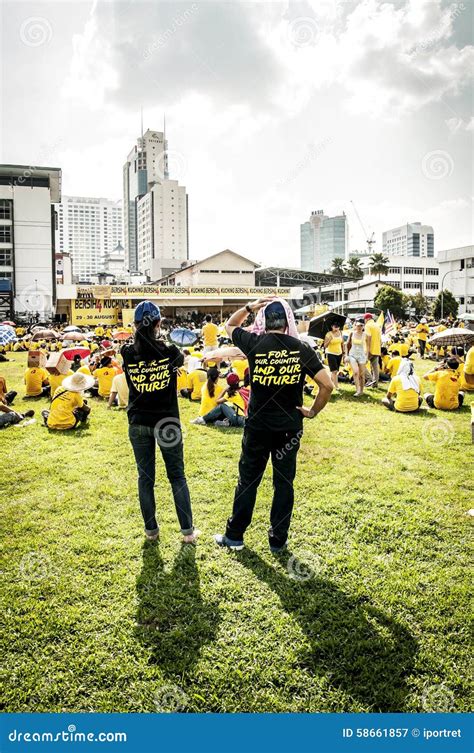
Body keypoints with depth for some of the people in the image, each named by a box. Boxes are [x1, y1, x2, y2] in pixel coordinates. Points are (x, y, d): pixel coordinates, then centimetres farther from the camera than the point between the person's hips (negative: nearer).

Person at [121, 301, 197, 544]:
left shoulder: (128, 354, -9)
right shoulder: (169, 351, -11)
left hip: (138, 424, 1)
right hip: (167, 423, -1)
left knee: (145, 477, 13)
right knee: (177, 476, 11)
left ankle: (151, 530, 22)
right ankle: (187, 531, 16)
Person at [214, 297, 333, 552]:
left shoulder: (254, 343, -9)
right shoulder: (301, 349, -7)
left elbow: (230, 325, 12)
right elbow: (327, 385, -11)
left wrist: (251, 306, 3)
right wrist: (313, 411, 1)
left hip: (258, 425, 0)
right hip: (290, 426, 1)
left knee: (248, 480, 13)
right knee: (284, 482, 13)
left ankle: (234, 536, 25)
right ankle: (278, 540, 23)